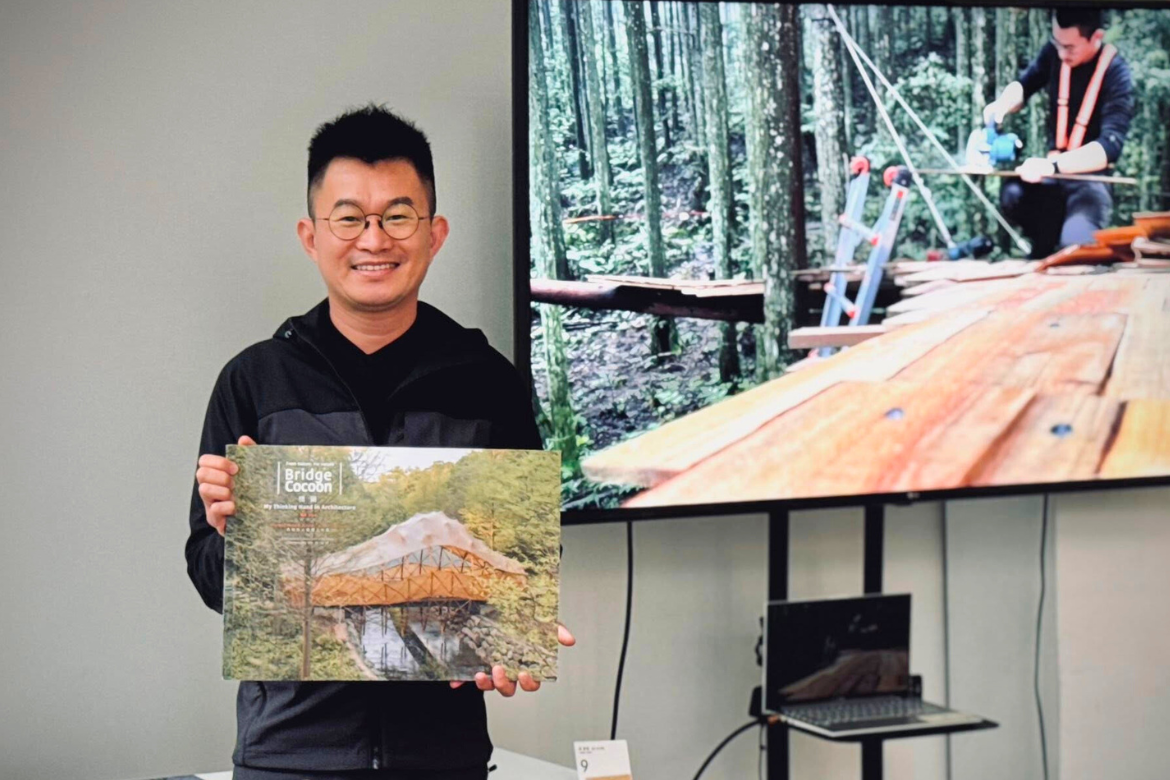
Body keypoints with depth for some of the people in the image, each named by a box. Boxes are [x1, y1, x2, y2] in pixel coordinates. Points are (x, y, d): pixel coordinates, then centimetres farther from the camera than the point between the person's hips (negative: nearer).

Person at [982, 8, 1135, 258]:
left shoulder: (1116, 75, -16)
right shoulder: (1055, 52, -2)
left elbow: (1109, 147, -26)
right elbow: (1025, 85, 17)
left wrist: (1051, 166, -39)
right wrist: (1002, 105, -8)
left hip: (1091, 178, -5)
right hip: (1053, 173, 5)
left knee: (1074, 244, -34)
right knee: (1013, 194, -30)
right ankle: (1043, 253, -1)